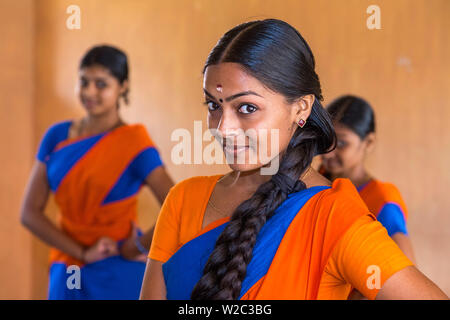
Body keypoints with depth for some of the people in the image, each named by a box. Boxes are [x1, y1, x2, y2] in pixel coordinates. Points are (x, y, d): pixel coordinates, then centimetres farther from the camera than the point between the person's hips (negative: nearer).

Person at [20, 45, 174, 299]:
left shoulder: (134, 144, -11)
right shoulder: (57, 136, 1)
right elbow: (30, 212, -3)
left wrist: (135, 248, -11)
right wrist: (82, 253, -12)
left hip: (119, 278, -4)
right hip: (68, 276, 4)